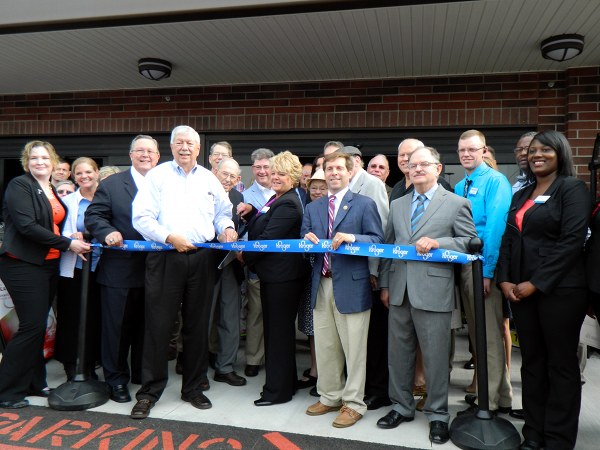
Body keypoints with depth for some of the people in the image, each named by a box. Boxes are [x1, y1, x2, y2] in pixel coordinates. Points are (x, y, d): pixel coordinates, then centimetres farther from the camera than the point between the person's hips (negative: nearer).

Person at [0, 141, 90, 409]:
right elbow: (27, 226, -18)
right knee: (32, 326, -8)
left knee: (38, 326, 12)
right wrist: (67, 244, -18)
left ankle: (33, 383, 23)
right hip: (23, 264, -7)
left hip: (49, 264, 7)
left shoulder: (53, 191, 15)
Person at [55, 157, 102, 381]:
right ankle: (71, 368, 17)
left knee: (95, 318, 6)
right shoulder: (68, 201, 5)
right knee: (71, 318, 3)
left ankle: (90, 367, 20)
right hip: (73, 268, 0)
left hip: (99, 267, 1)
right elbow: (59, 232, 0)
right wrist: (72, 237, -20)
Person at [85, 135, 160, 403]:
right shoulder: (111, 184, 4)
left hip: (154, 269, 2)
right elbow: (93, 216, 0)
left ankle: (142, 374, 30)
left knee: (147, 326, 14)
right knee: (117, 327, 5)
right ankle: (116, 380, 20)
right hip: (119, 269, -2)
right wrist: (107, 232, -18)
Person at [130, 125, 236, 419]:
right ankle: (149, 392, 13)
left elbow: (223, 212, 22)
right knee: (158, 325, -1)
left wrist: (226, 228, 1)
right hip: (165, 258, -3)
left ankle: (194, 388, 24)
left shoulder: (209, 179, 15)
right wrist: (169, 237, -16)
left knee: (197, 326, 10)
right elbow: (141, 217, -4)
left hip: (202, 259, 3)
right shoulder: (157, 175, 4)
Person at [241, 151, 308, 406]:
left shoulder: (288, 205, -17)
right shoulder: (276, 200, 14)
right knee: (274, 329, 19)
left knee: (279, 331, 1)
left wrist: (245, 255, -7)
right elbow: (260, 227, 16)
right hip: (272, 275, 10)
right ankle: (284, 383, 34)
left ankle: (278, 390, 14)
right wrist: (251, 212, -1)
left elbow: (268, 238, -20)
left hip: (282, 277, -10)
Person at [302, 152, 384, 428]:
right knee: (324, 347, 13)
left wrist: (352, 237, -22)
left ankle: (353, 404, 17)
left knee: (353, 348, 3)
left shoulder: (364, 204, 1)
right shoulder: (312, 208, 16)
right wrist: (307, 239, -7)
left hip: (352, 285, -5)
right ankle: (330, 397, 29)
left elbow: (378, 240, -7)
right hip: (321, 284, 5)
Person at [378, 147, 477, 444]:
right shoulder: (397, 205, 14)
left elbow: (470, 242, -3)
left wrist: (436, 243, -16)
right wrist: (384, 285, 11)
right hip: (399, 291, 5)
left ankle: (437, 415, 22)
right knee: (398, 352, 13)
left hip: (433, 291, -5)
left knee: (435, 356, 4)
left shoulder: (456, 204, 1)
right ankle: (401, 407, 30)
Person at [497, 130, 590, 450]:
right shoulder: (521, 195, 16)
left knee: (561, 364, 4)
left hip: (559, 290, -6)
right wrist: (504, 279, 0)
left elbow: (572, 241, -13)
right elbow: (509, 240, 14)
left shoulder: (572, 188, -3)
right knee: (531, 363, 11)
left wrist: (536, 283, -15)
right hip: (520, 290, 6)